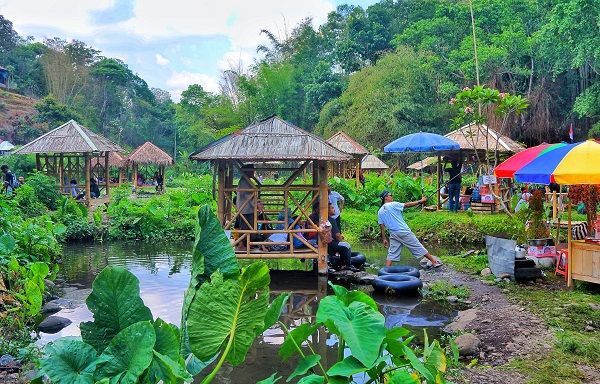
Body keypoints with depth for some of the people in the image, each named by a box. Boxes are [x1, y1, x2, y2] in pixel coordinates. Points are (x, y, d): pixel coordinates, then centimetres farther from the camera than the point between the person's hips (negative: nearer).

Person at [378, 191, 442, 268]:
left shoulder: (380, 212, 8)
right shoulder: (393, 205, -7)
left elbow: (382, 226, 7)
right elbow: (407, 205, -4)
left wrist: (384, 239, 10)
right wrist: (420, 201, 4)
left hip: (393, 234, 5)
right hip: (404, 232, -4)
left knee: (391, 253, 8)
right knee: (418, 247, 5)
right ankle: (434, 261, 15)